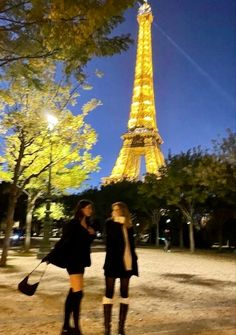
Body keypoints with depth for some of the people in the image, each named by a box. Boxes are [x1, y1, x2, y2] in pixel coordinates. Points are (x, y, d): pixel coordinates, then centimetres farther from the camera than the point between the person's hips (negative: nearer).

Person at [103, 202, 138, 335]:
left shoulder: (129, 226, 9)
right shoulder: (110, 223, 1)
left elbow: (131, 244, 14)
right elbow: (112, 237, -17)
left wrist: (134, 260, 9)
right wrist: (119, 223, -16)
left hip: (127, 262, 4)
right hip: (113, 261, -4)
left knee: (125, 293, 8)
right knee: (109, 293, 0)